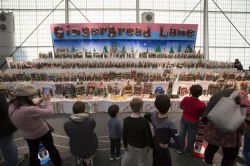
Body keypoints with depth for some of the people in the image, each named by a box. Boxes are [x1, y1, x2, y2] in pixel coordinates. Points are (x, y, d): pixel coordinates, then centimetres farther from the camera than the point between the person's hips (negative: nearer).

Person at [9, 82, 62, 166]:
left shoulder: (12, 106, -17)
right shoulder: (29, 110, -39)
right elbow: (49, 111, -25)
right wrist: (48, 101, -8)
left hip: (28, 136, 5)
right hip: (43, 133, -5)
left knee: (33, 153, 25)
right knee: (51, 148, 22)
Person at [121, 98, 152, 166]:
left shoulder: (126, 120, -19)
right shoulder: (144, 121, -30)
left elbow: (124, 135, -8)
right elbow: (148, 135, -19)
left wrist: (125, 145, 8)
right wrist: (150, 145, 0)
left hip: (130, 145, 3)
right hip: (142, 147, -3)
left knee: (127, 158, 27)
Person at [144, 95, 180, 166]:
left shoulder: (153, 115, -22)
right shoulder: (170, 124, -38)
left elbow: (145, 117, 2)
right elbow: (178, 145, -38)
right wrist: (167, 145, -20)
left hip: (154, 145, 5)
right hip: (163, 150, -5)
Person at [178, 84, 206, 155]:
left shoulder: (186, 99, -19)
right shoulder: (202, 104, -28)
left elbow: (180, 106, -2)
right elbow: (201, 115, -15)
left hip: (184, 119, 3)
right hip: (193, 122, -3)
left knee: (182, 135, 20)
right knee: (191, 137, 19)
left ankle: (180, 149, 39)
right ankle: (189, 151, 39)